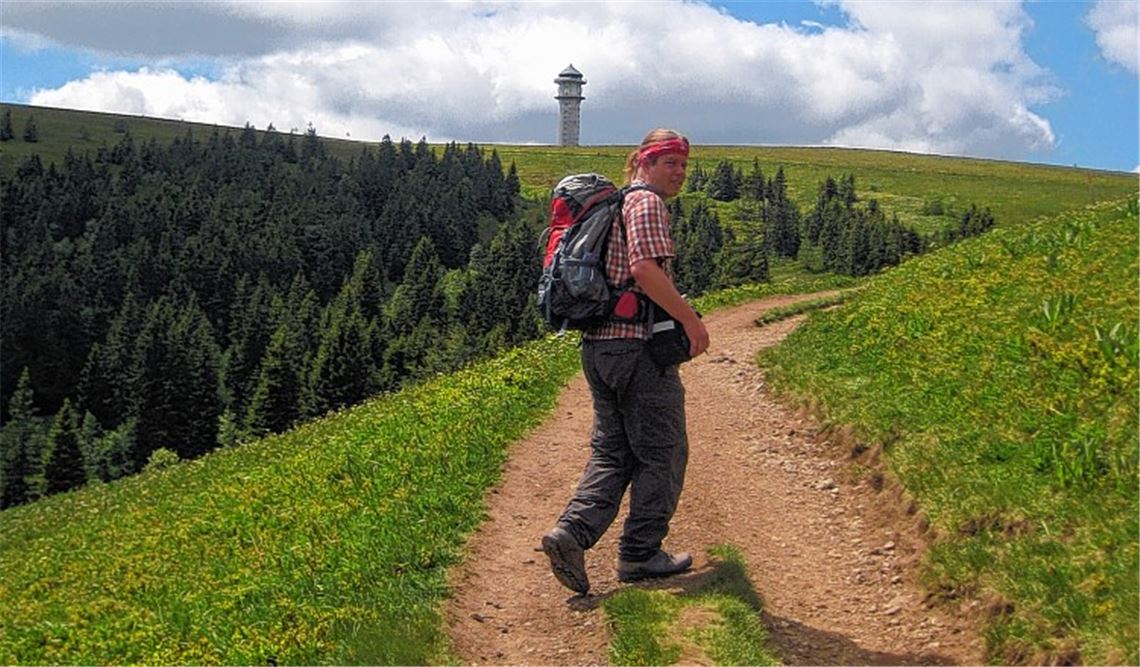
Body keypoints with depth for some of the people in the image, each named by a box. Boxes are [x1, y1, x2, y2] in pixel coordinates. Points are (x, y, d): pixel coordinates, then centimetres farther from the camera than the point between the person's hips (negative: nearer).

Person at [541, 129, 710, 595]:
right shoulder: (647, 203, -9)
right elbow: (645, 269, -23)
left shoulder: (615, 203, 21)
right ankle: (641, 553, 10)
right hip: (639, 345, -9)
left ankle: (571, 533, -4)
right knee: (661, 452, 4)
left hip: (599, 344, 9)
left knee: (611, 451, 12)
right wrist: (691, 320, -16)